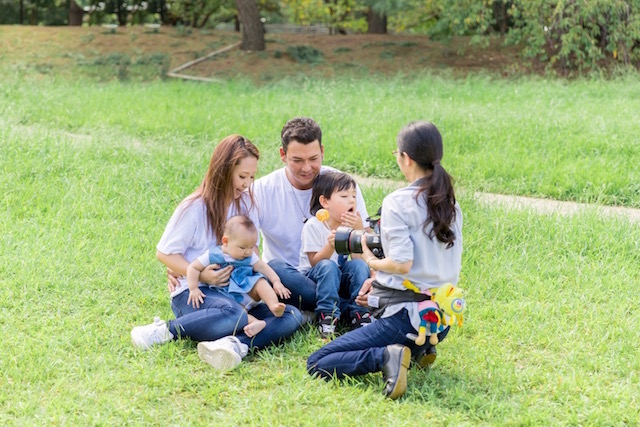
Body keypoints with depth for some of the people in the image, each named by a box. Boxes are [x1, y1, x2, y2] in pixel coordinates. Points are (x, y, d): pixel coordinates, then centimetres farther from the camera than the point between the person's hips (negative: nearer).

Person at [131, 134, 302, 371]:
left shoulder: (247, 202, 9)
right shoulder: (195, 208, -7)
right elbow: (165, 253, -3)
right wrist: (200, 275, -19)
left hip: (236, 293, 6)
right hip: (192, 292, -6)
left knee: (292, 316, -17)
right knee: (235, 315, -39)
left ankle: (236, 344, -39)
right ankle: (163, 330, -22)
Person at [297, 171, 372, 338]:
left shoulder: (351, 223, -2)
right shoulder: (313, 226, -15)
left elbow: (359, 259, -11)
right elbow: (315, 263, -18)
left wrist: (359, 231, -23)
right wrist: (331, 246, -36)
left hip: (341, 280, 4)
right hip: (312, 278, -4)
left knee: (359, 265, -22)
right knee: (328, 266, -33)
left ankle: (359, 313, -16)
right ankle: (327, 315, -27)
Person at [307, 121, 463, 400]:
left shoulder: (397, 202, -12)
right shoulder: (450, 203, 9)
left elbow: (402, 263, -22)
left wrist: (372, 261, 1)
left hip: (407, 316, -7)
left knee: (316, 365, -5)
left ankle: (385, 357, -24)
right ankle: (417, 350, 11)